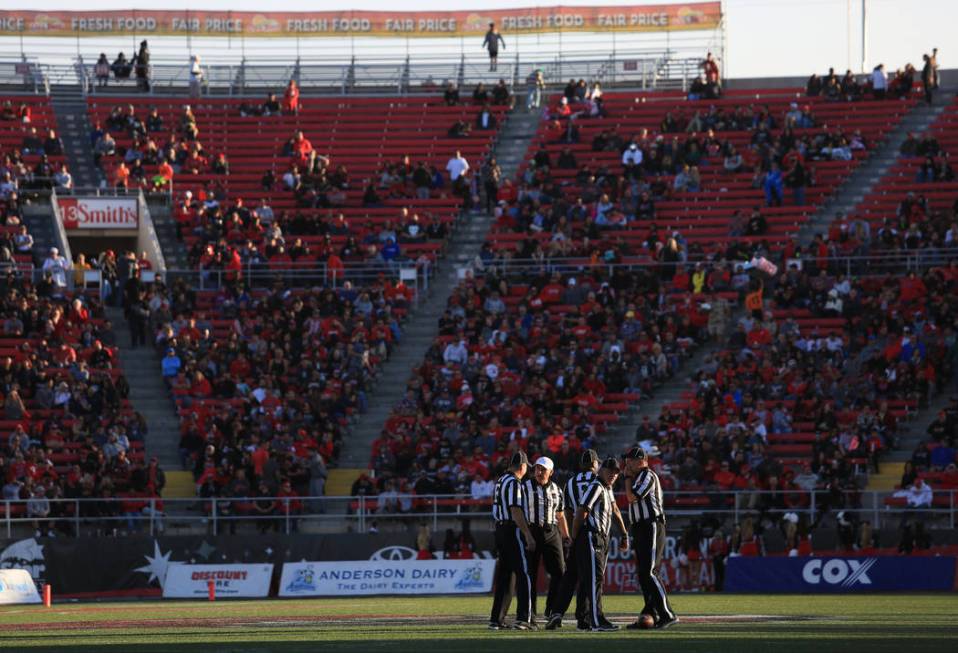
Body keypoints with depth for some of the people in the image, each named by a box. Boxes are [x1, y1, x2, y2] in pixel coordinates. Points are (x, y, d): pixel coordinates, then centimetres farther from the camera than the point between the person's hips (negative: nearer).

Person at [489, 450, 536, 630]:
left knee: (503, 575, 11)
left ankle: (496, 619, 11)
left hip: (500, 528, 9)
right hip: (513, 531, -9)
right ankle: (523, 618, -14)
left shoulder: (501, 481, 16)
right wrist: (528, 535, -21)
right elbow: (516, 511, -20)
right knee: (523, 573, -7)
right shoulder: (514, 482, -13)